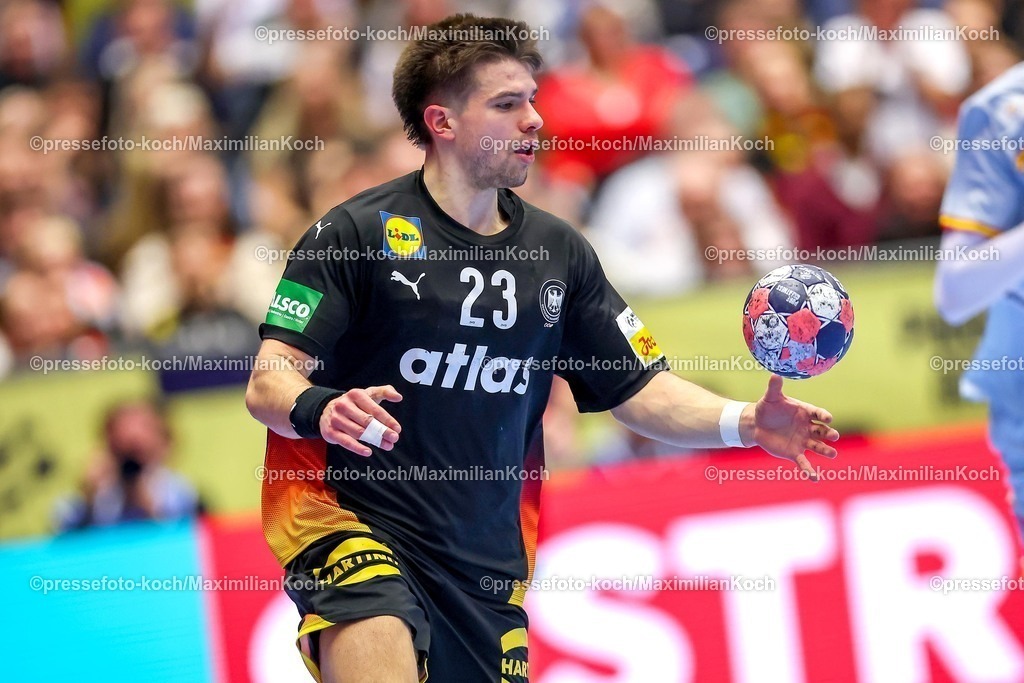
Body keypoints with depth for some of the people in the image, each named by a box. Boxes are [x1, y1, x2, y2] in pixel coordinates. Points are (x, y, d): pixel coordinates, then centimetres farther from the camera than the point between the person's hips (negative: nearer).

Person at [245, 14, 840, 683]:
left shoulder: (558, 251, 11)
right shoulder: (356, 231, -5)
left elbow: (643, 390, 13)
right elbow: (268, 382, -8)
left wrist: (744, 422, -5)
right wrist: (319, 410, -31)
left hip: (488, 562, 6)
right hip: (351, 523, -6)